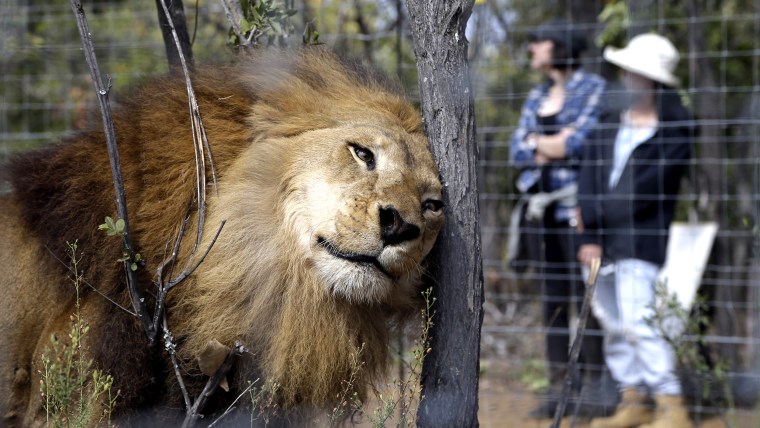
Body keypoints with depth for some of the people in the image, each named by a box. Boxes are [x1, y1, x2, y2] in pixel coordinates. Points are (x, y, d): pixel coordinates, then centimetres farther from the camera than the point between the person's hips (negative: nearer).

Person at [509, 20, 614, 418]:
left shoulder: (594, 89, -2)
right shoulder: (537, 97, 18)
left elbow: (582, 142, -15)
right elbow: (517, 149, 9)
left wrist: (536, 143, -2)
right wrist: (551, 144, -8)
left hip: (576, 203, -6)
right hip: (542, 204, 6)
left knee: (583, 292, -9)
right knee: (552, 295, 6)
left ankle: (593, 382, -6)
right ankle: (557, 385, 8)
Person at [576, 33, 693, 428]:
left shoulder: (675, 132, -9)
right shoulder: (610, 117, 8)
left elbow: (647, 192, -13)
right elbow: (589, 172, 2)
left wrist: (596, 216, -8)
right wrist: (589, 237, -6)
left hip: (640, 241, -7)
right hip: (602, 240, 7)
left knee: (637, 321, -13)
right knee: (612, 322, 10)